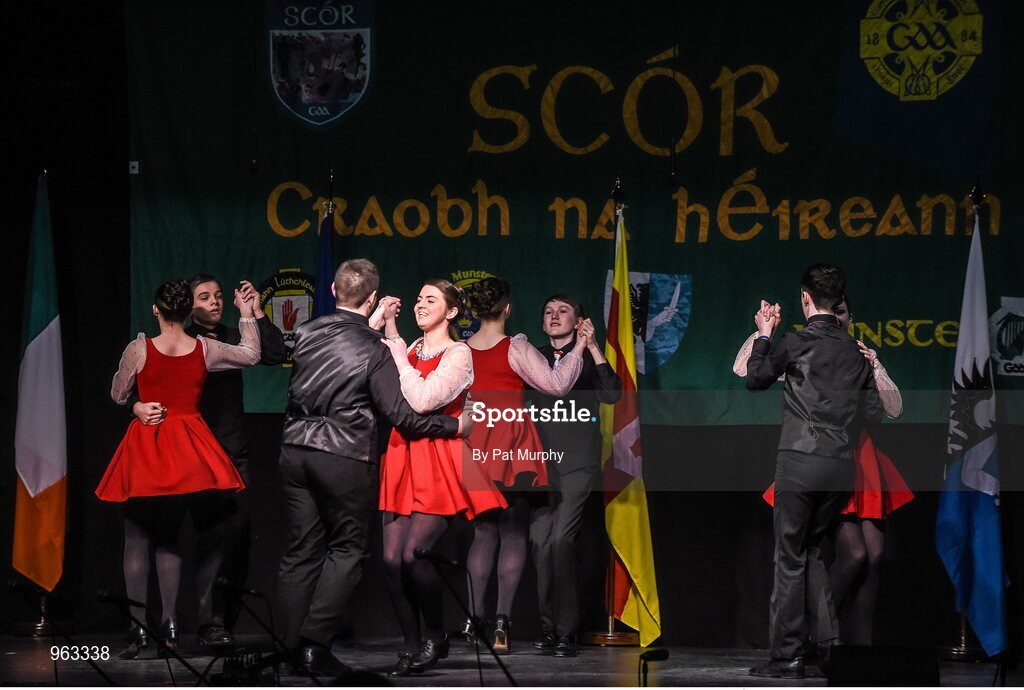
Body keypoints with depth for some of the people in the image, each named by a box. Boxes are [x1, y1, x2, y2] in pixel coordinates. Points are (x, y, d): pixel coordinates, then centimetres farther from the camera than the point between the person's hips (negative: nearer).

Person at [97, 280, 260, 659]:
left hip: (145, 447, -3)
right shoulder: (205, 349, -2)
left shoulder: (139, 349, -8)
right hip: (187, 454, 3)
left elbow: (118, 396, 6)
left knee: (137, 541, 4)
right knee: (169, 539, 15)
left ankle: (139, 628, -3)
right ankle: (170, 625, 9)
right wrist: (247, 314, 28)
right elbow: (252, 355, 17)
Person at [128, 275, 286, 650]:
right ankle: (209, 624, -16)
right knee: (215, 532, -15)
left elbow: (276, 355, 1)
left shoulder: (231, 339, 13)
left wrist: (257, 314, -6)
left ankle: (226, 621, 12)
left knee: (239, 531, 3)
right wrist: (139, 406, -24)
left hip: (235, 451, 5)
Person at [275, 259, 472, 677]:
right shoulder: (374, 349, -10)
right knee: (346, 549, 6)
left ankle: (291, 650, 10)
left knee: (300, 550, 9)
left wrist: (373, 328, 30)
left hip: (296, 450, 5)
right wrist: (456, 426, 0)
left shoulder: (305, 334, 3)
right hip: (346, 458, -5)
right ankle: (315, 645, -5)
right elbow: (402, 415, -11)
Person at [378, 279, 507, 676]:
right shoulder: (410, 351, 18)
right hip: (403, 460, 6)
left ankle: (435, 636, 3)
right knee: (391, 559, -6)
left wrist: (394, 343, -12)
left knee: (413, 554, -18)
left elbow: (422, 399, -18)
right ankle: (412, 647, 3)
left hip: (440, 461, -6)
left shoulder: (458, 354, -3)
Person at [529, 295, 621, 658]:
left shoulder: (588, 358, 6)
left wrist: (592, 347, -15)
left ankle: (567, 632, -12)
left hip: (577, 463, -4)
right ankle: (548, 628, 5)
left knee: (561, 539, -15)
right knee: (540, 541, -4)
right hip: (541, 461, 4)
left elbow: (611, 394, -10)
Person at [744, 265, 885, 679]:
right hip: (842, 464, 5)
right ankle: (830, 640, 12)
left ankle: (787, 657, 0)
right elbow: (874, 412, 10)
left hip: (801, 460, -5)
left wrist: (764, 334, 19)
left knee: (790, 558, 0)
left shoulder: (796, 342, -7)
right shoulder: (856, 350, 8)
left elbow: (755, 379, 7)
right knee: (812, 550, 20)